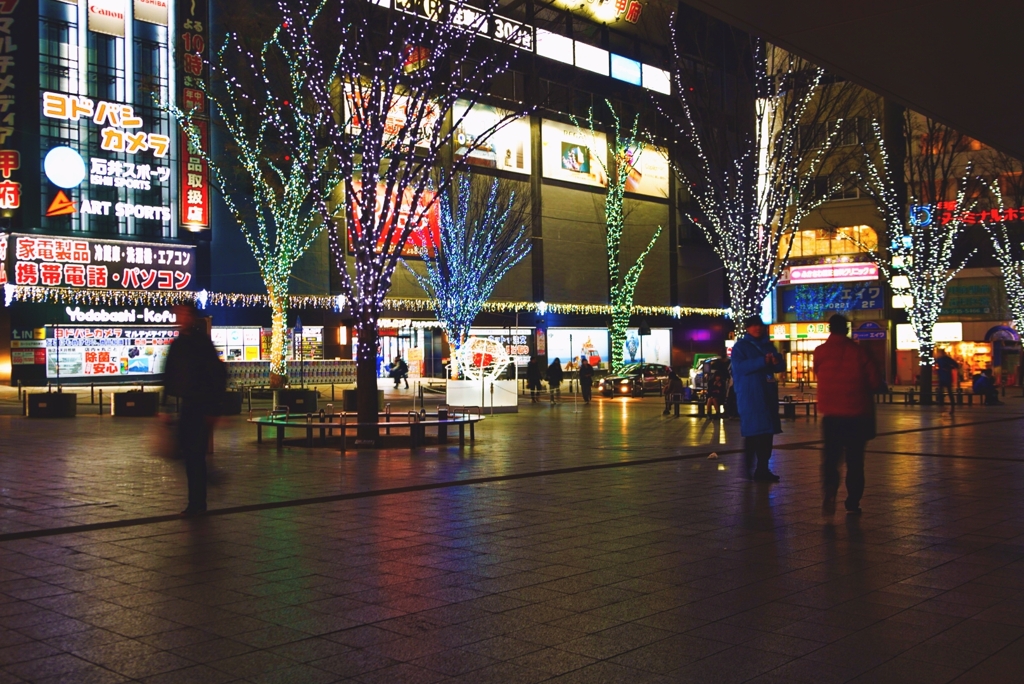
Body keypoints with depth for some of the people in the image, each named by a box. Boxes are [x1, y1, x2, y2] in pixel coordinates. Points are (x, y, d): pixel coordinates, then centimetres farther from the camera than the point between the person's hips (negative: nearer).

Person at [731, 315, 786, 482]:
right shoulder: (740, 346, 0)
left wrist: (776, 362, -11)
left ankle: (763, 469, 15)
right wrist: (763, 361, -23)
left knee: (767, 431, 6)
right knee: (753, 432, -9)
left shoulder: (768, 346, 18)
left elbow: (781, 366, 13)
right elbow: (740, 367, -16)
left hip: (768, 394, 6)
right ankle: (749, 469, -3)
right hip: (750, 396, -6)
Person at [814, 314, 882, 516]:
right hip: (857, 414, 0)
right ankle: (853, 503, 12)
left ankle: (830, 492, -19)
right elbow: (875, 381, -4)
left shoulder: (820, 352, -3)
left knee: (831, 456, 6)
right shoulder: (858, 351, -4)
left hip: (831, 414, 0)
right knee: (855, 460, 10)